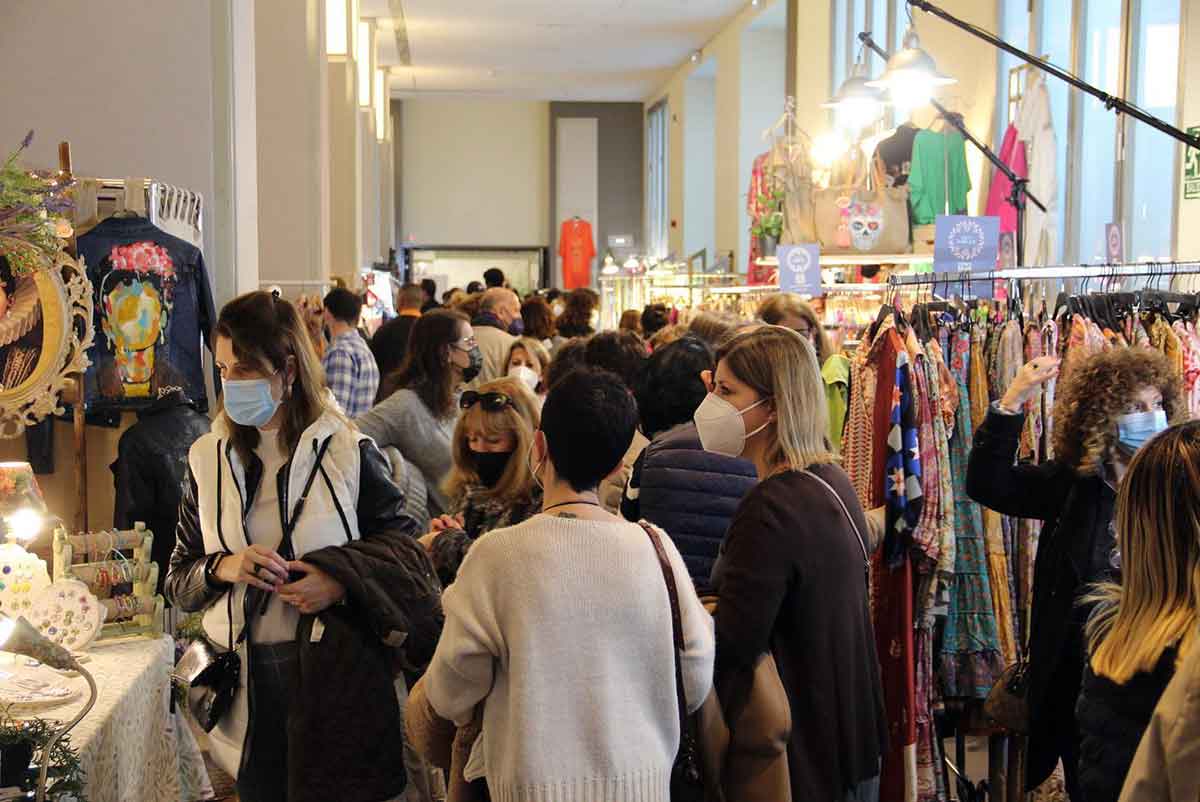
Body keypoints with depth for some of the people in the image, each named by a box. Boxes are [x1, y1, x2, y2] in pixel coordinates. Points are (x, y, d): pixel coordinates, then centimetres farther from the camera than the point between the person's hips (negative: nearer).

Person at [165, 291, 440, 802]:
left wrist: (342, 580, -16)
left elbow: (401, 542, 1)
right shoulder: (208, 458, 3)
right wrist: (222, 568, -14)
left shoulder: (348, 450, -6)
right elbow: (179, 577, 7)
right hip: (246, 675, 3)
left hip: (336, 671, -2)